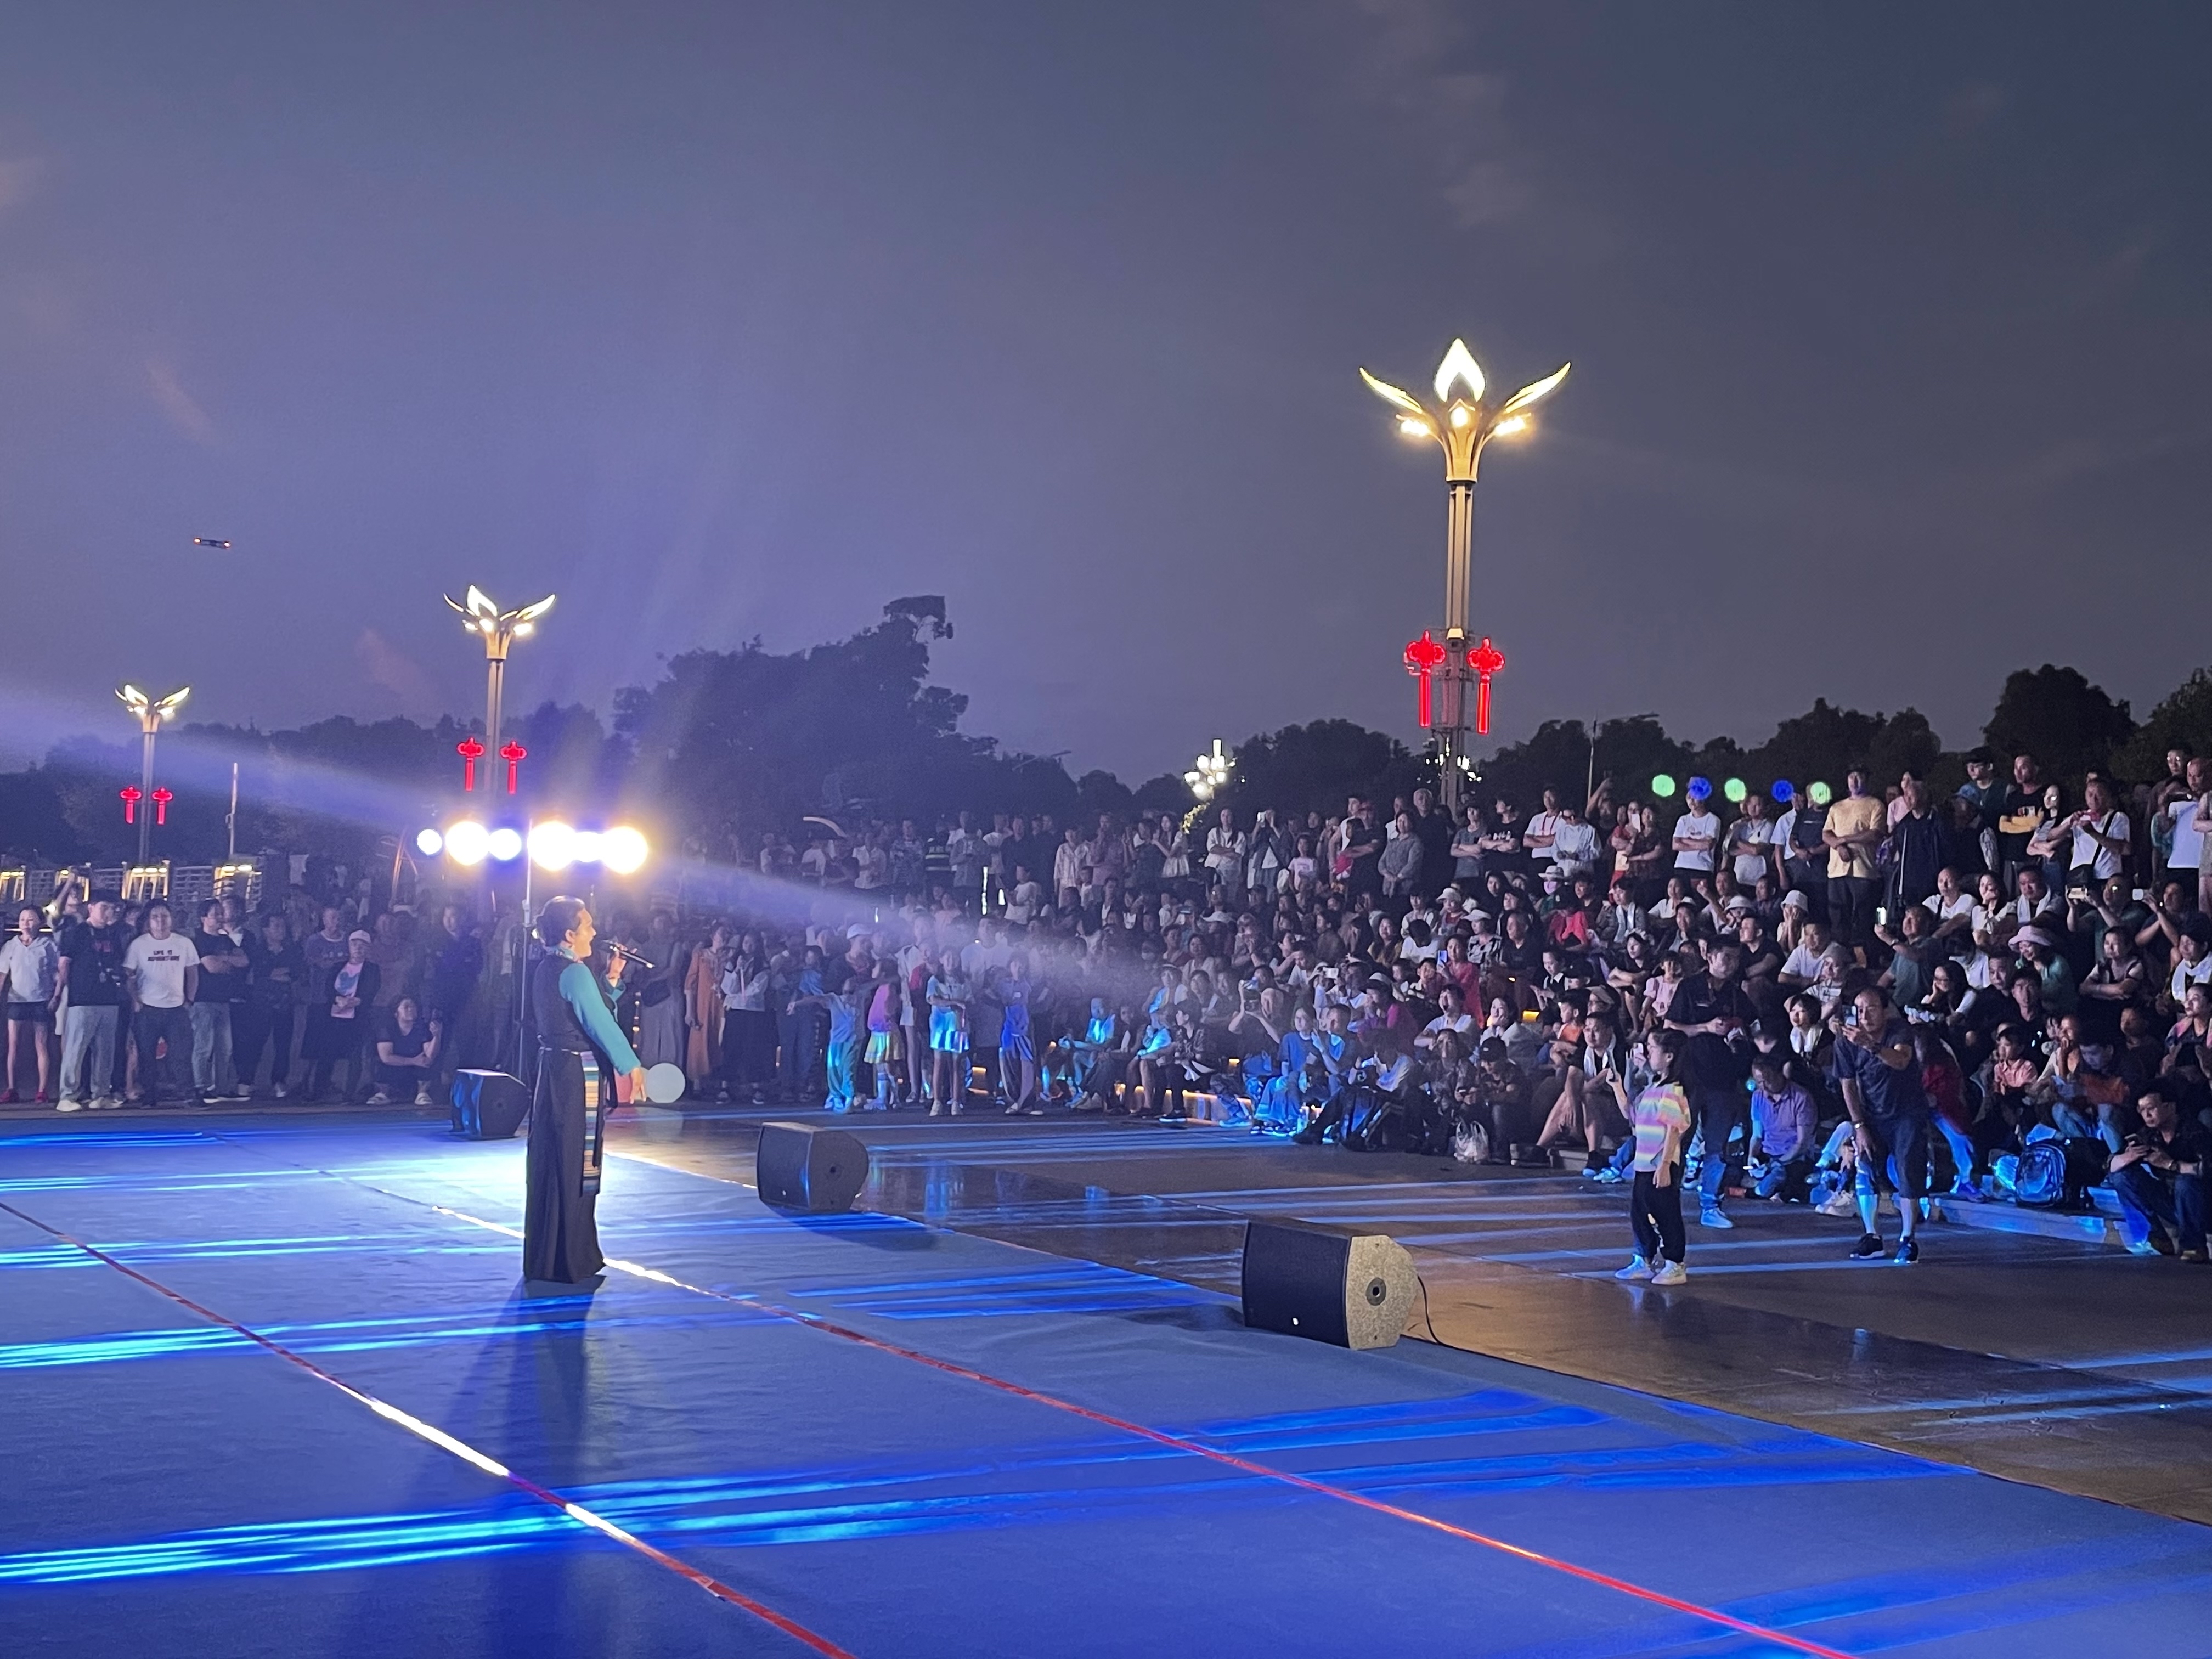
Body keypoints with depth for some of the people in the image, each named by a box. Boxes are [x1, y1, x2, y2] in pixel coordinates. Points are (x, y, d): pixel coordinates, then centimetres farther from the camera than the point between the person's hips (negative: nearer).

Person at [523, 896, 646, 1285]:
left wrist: (610, 981, 12)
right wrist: (632, 1066, -15)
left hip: (551, 1069, 9)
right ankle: (572, 1260, 3)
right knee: (576, 1165, -2)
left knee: (549, 1161, 14)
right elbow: (601, 1023, -20)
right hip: (578, 1074, -9)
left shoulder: (545, 969, 12)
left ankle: (543, 1255, 22)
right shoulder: (575, 972, -16)